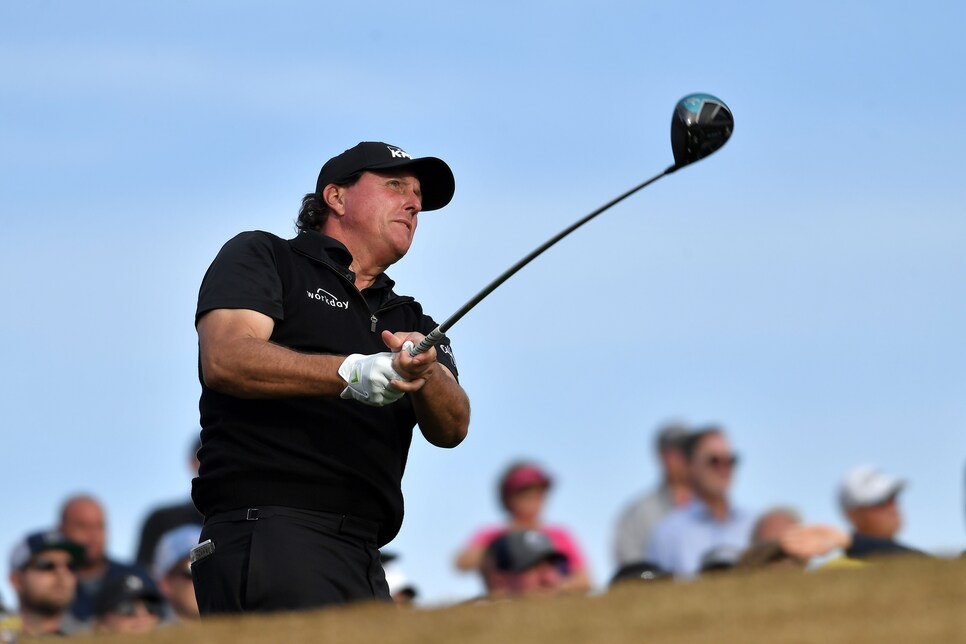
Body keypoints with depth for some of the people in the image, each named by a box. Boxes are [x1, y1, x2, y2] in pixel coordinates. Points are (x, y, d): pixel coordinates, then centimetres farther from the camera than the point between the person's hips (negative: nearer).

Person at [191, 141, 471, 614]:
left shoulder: (411, 323, 27)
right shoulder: (261, 257, 12)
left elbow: (451, 428, 8)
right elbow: (223, 358, -7)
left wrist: (424, 373, -15)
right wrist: (350, 372, -19)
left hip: (362, 560, 6)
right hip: (267, 535, -6)